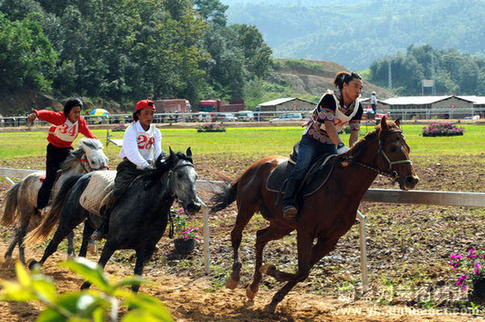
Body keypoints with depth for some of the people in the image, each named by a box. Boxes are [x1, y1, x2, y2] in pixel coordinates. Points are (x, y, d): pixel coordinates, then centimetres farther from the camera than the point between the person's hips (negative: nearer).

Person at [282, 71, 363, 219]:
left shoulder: (357, 108, 0)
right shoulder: (329, 98, -20)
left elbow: (355, 131, -2)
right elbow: (329, 124, -28)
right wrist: (341, 147, -38)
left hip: (330, 145, 6)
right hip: (311, 140, -6)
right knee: (301, 167, -28)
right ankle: (288, 203, -31)